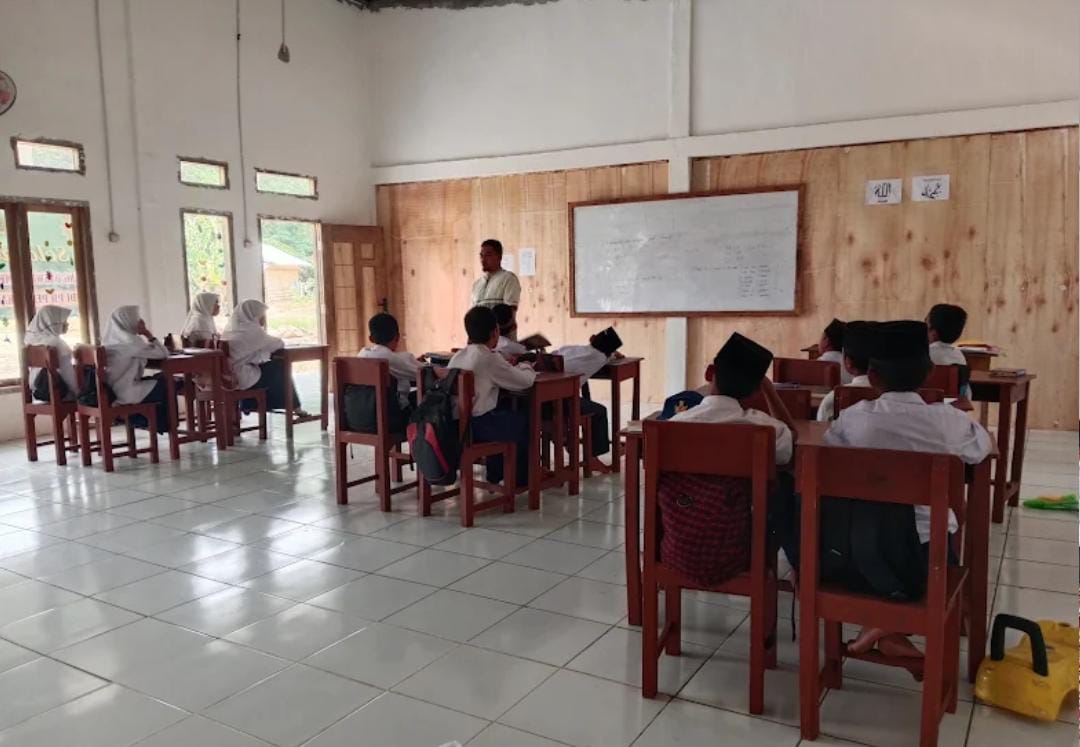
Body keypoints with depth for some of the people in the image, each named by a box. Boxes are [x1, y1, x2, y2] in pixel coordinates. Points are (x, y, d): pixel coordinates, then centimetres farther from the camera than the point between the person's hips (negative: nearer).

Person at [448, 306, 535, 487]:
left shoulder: (457, 356, 7)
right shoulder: (490, 358, -14)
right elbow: (525, 381, -8)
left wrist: (514, 368, 19)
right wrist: (525, 368, 13)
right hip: (478, 426, -7)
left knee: (508, 413, 30)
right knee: (525, 417, 16)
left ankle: (495, 474, 37)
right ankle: (521, 479, 30)